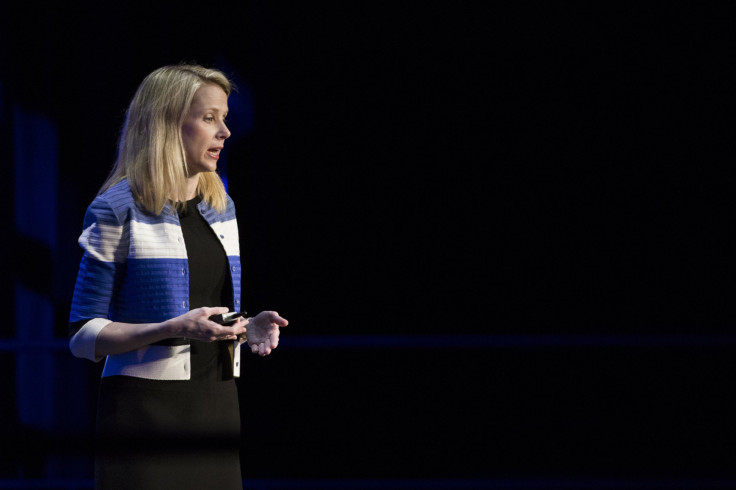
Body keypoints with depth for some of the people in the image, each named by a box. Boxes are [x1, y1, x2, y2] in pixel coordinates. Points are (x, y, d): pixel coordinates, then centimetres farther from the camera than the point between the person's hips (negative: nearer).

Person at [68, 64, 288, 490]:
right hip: (146, 408, -6)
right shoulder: (118, 210, -6)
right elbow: (84, 335, -9)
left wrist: (249, 327, 1)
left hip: (217, 406, 6)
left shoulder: (222, 208, 15)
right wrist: (173, 329, -22)